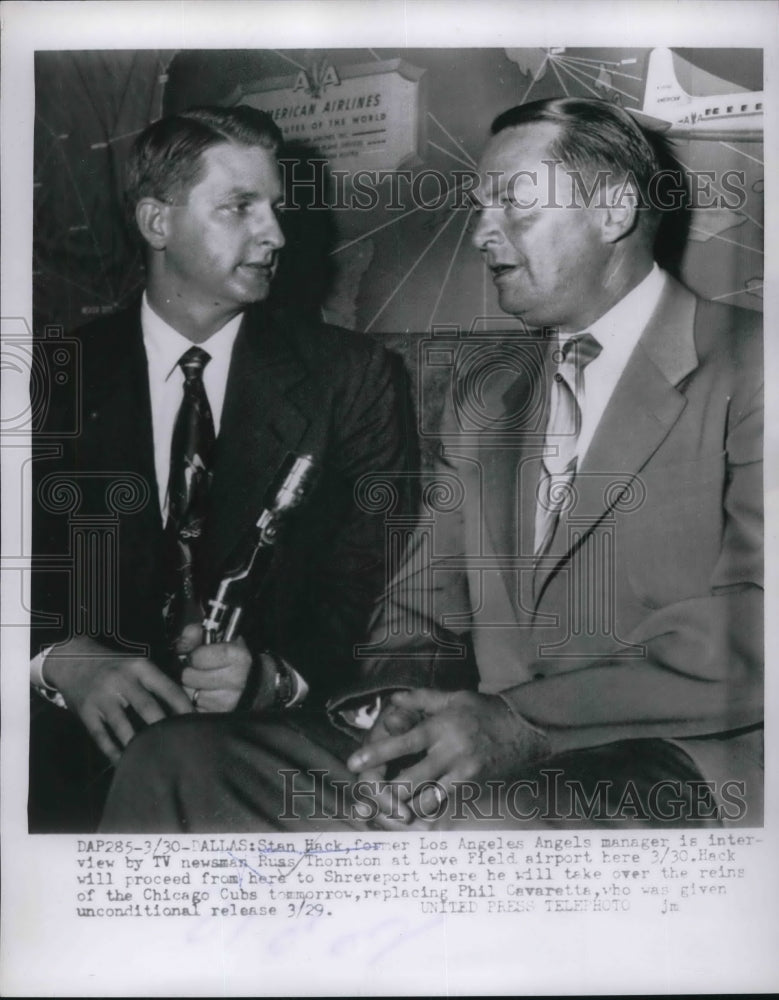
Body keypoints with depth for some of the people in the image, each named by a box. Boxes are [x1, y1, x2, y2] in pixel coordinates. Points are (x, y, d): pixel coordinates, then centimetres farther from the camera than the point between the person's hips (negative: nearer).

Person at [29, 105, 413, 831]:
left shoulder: (348, 377, 5)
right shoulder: (63, 371, 7)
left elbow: (374, 580, 0)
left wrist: (277, 676, -18)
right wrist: (61, 660, -16)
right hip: (88, 746, 1)